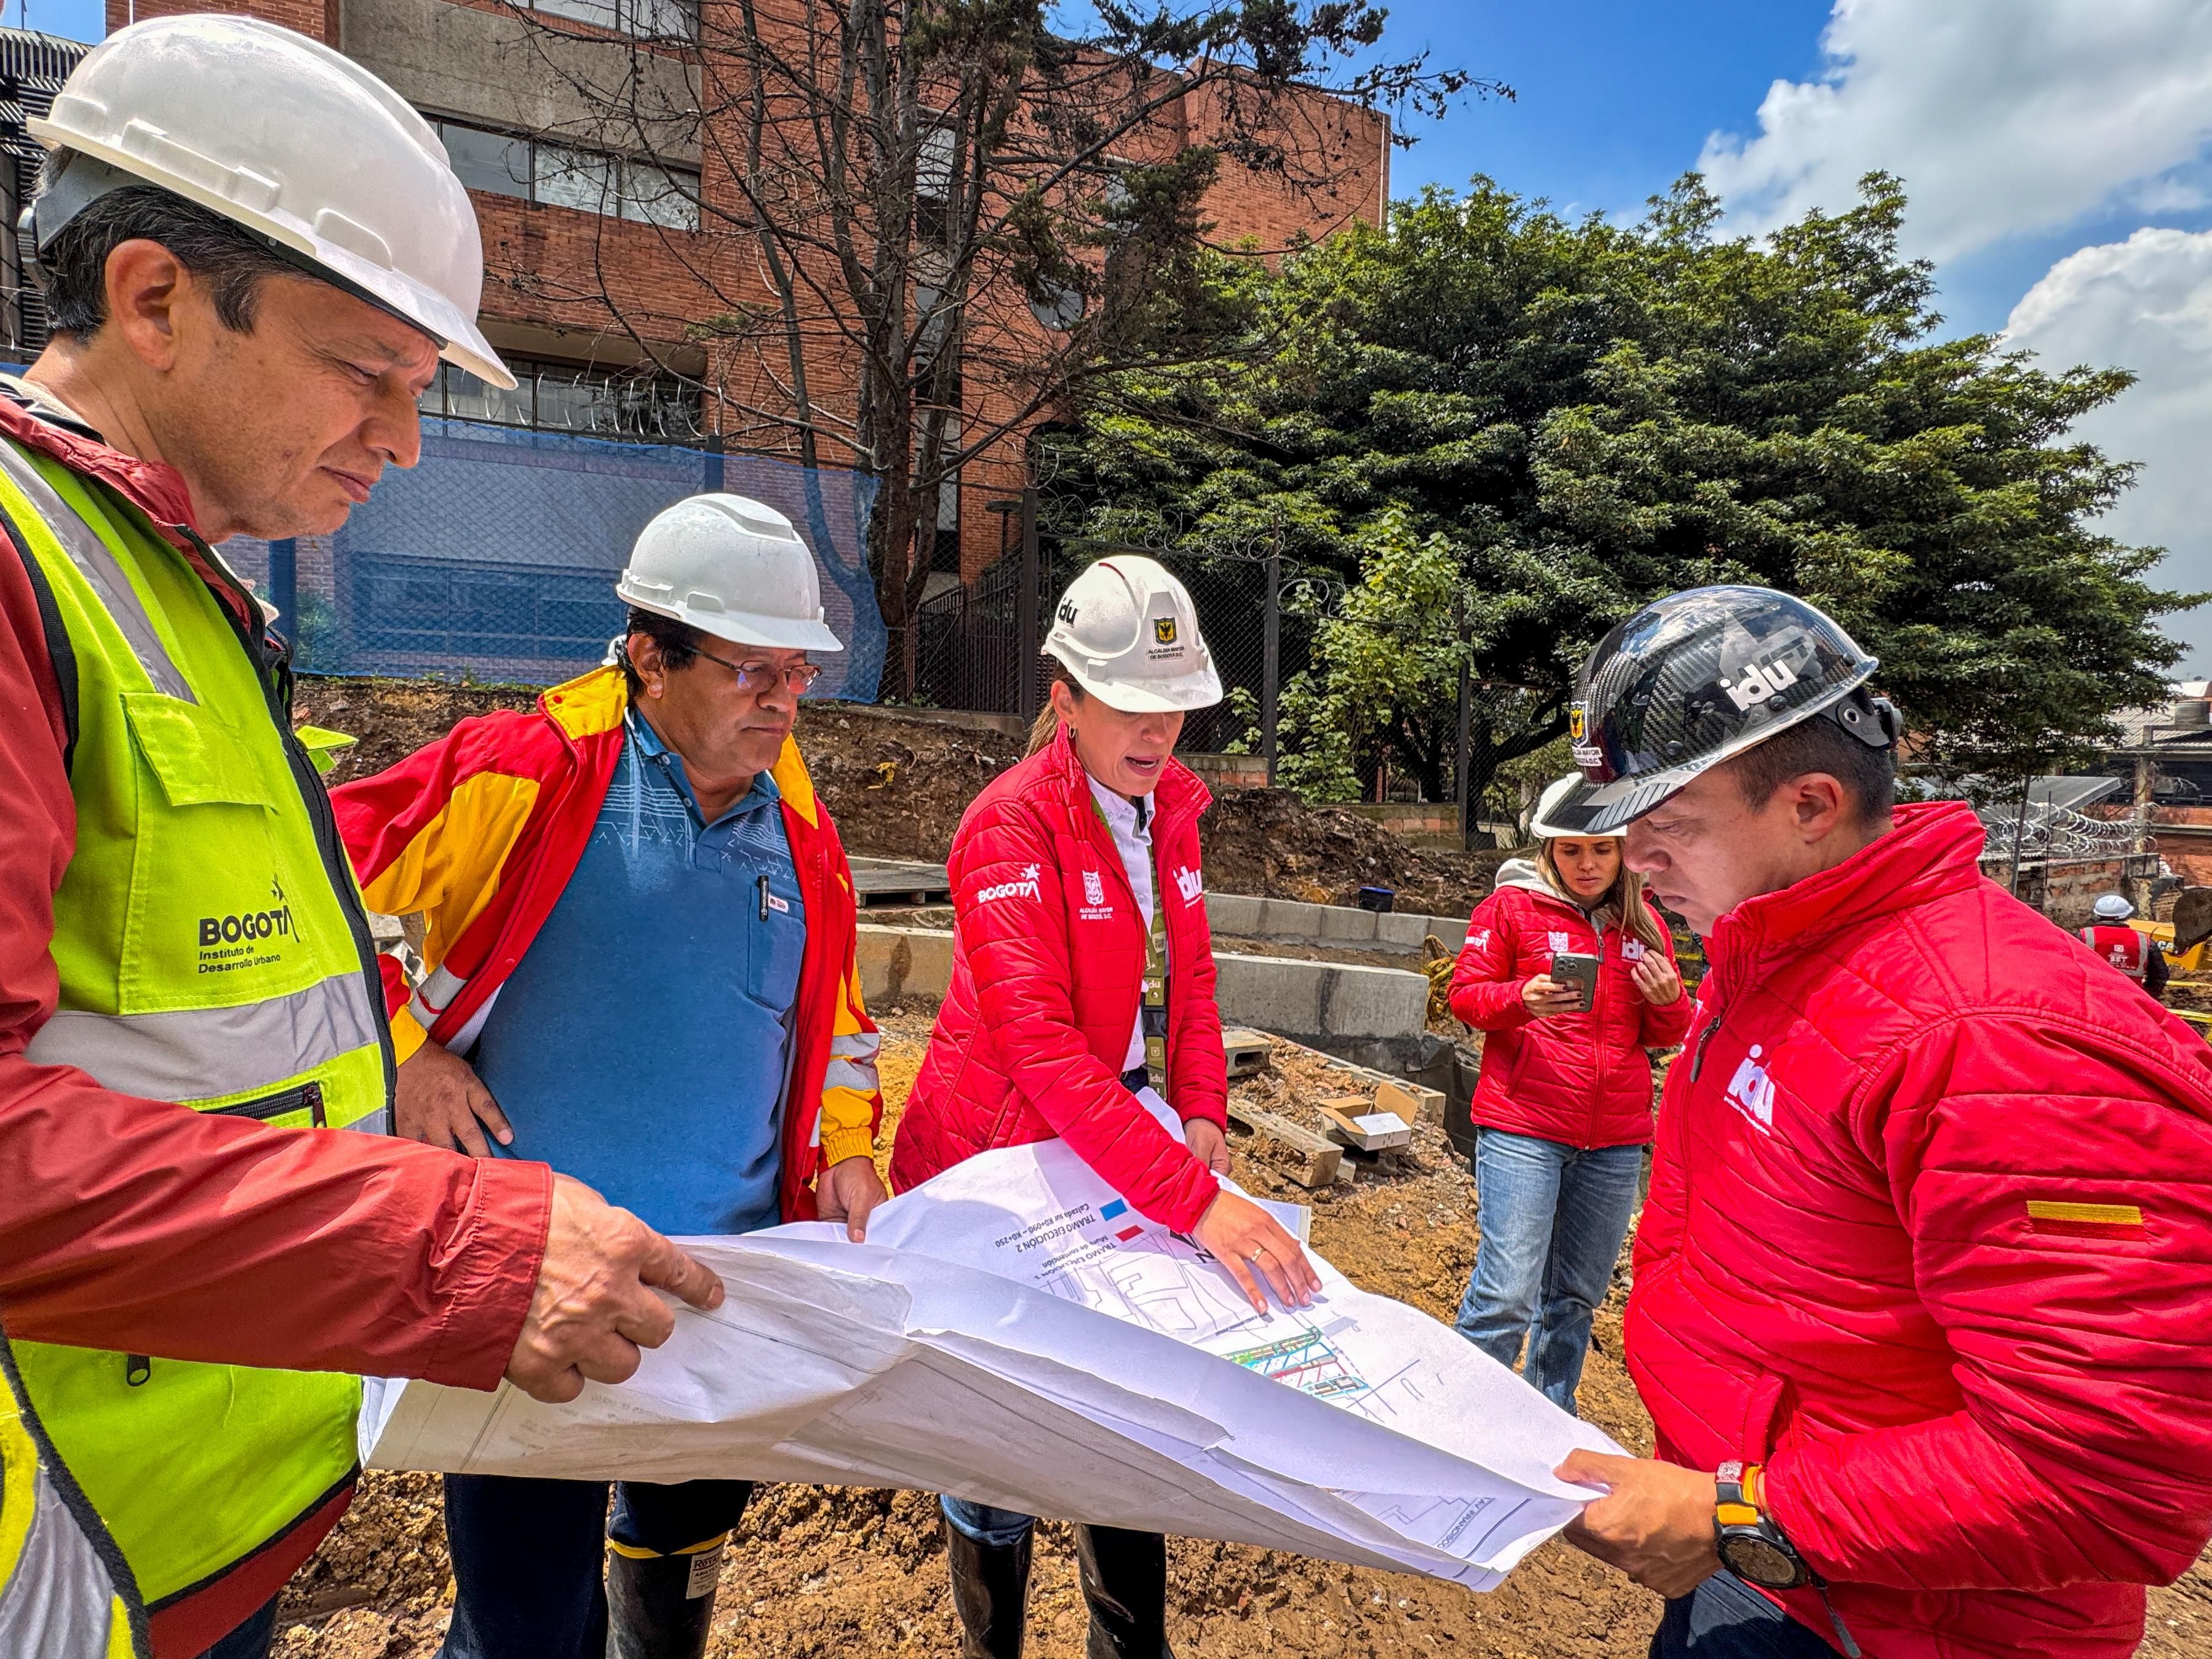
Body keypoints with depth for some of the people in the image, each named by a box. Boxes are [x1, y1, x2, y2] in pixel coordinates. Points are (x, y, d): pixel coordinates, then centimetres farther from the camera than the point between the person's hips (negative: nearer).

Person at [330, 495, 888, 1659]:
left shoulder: (797, 822, 3)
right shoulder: (519, 772, -14)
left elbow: (832, 1006, 13)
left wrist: (845, 1149, 4)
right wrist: (400, 1048, -12)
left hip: (733, 1277, 5)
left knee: (690, 1540, 27)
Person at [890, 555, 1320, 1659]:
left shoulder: (1170, 805, 1)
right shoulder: (1013, 825, -22)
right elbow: (1040, 1041, -32)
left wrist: (1201, 1113, -4)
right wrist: (1192, 1199, -37)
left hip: (1122, 1145, 6)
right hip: (999, 1155, -6)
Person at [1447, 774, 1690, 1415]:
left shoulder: (1644, 924, 11)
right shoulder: (1512, 905, -1)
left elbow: (1663, 1037, 16)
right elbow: (1465, 995, -2)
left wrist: (1668, 1001, -7)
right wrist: (1522, 999, -22)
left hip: (1615, 1139, 5)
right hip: (1523, 1127, -4)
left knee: (1578, 1296, 15)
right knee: (1507, 1294, -9)